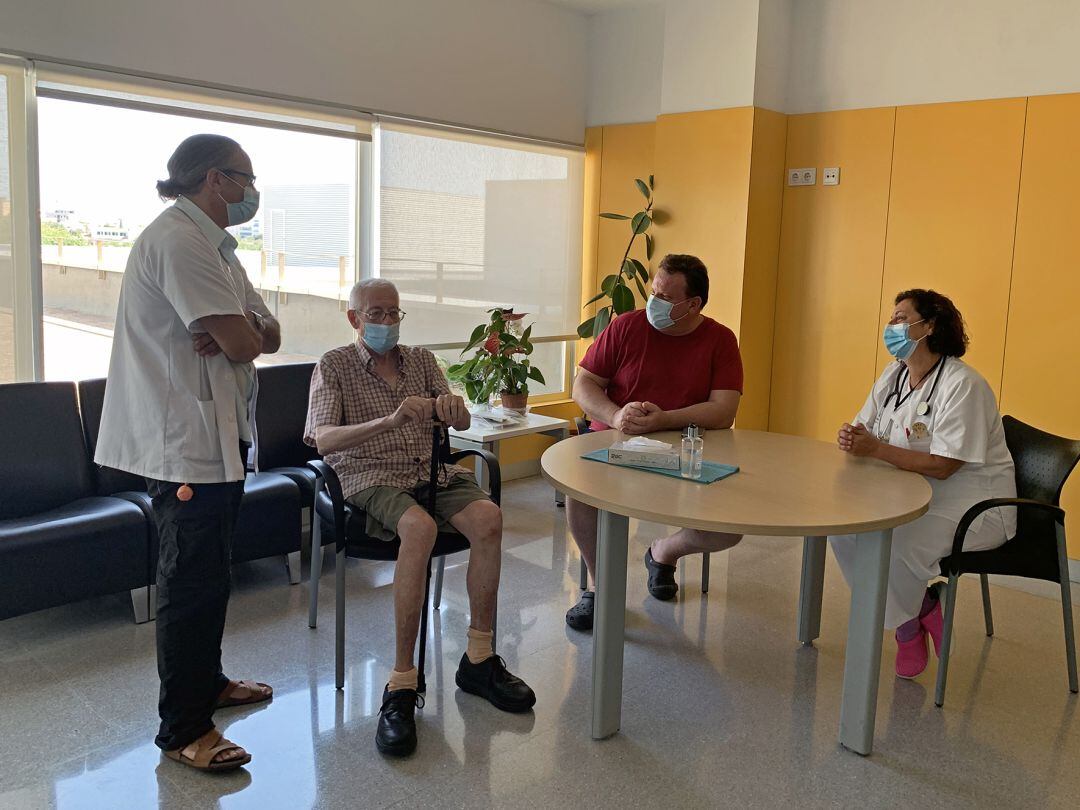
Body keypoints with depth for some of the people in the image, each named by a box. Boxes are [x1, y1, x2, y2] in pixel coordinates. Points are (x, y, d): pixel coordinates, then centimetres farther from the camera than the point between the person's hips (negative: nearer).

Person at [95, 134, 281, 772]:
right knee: (192, 582, -2)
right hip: (187, 440, -10)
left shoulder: (215, 246, 17)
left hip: (220, 435, 10)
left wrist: (240, 333, -10)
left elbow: (267, 334, 11)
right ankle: (184, 729, 10)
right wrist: (237, 334, 0)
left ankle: (207, 682, 36)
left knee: (210, 574, 20)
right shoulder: (177, 240, -17)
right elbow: (243, 345, -23)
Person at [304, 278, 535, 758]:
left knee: (488, 518, -27)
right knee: (420, 527, -37)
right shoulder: (334, 366, 5)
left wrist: (451, 408, -16)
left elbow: (463, 423, 11)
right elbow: (323, 440, -12)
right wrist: (390, 421, -28)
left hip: (432, 471, 5)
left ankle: (478, 660, -14)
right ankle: (401, 685, -32)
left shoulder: (420, 360, 18)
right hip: (370, 477, -4)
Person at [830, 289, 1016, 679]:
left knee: (891, 546, -29)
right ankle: (918, 610, 4)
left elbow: (942, 467, -24)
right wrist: (851, 439, -18)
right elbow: (866, 436, 7)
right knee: (842, 528, -13)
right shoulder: (893, 376, 7)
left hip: (975, 504, -8)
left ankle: (908, 627, 4)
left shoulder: (962, 385, -19)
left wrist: (874, 448, -28)